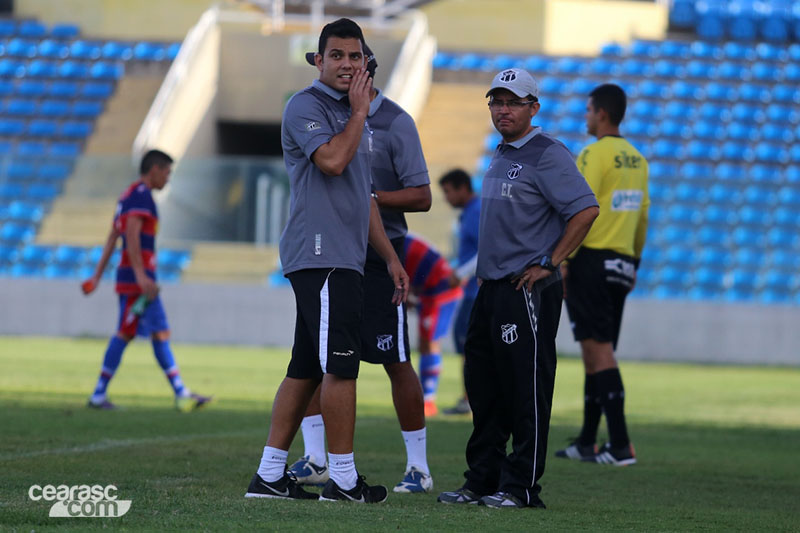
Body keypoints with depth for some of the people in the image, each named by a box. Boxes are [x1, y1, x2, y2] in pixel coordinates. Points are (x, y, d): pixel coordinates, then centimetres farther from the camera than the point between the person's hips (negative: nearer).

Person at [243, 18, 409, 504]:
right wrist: (359, 113, -9)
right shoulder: (306, 107, -5)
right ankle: (343, 479, -7)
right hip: (322, 257, -9)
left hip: (344, 260, 9)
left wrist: (391, 258, 24)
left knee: (307, 369, 8)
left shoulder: (354, 117, 23)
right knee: (341, 366, -10)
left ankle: (270, 474, 11)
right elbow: (332, 161, -22)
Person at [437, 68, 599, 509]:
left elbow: (585, 209, -18)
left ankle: (521, 487, -5)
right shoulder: (500, 157, 18)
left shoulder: (546, 155, -10)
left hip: (528, 291, -10)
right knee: (484, 389, 12)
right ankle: (481, 481, 18)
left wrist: (548, 263, -17)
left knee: (526, 390, -7)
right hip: (492, 289, 10)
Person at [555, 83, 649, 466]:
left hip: (590, 262, -8)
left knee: (599, 350, -9)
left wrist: (562, 262, -15)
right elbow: (642, 216, 16)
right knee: (598, 352, 14)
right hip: (621, 264, 8)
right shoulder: (637, 159, 13)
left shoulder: (595, 155, -11)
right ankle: (586, 442, 19)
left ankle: (620, 446, -15)